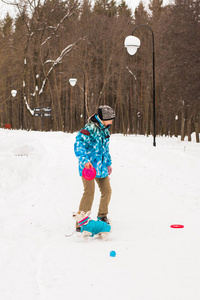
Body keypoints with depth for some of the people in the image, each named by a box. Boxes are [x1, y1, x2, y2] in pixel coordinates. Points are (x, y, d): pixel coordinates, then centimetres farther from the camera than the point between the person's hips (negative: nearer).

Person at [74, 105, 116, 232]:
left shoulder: (105, 129, 12)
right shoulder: (90, 129, -17)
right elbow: (78, 145, -25)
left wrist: (108, 163, 29)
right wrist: (85, 160, -37)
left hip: (100, 166, 9)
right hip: (88, 166, -8)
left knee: (107, 190, 14)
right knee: (90, 191, -19)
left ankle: (102, 216, 37)